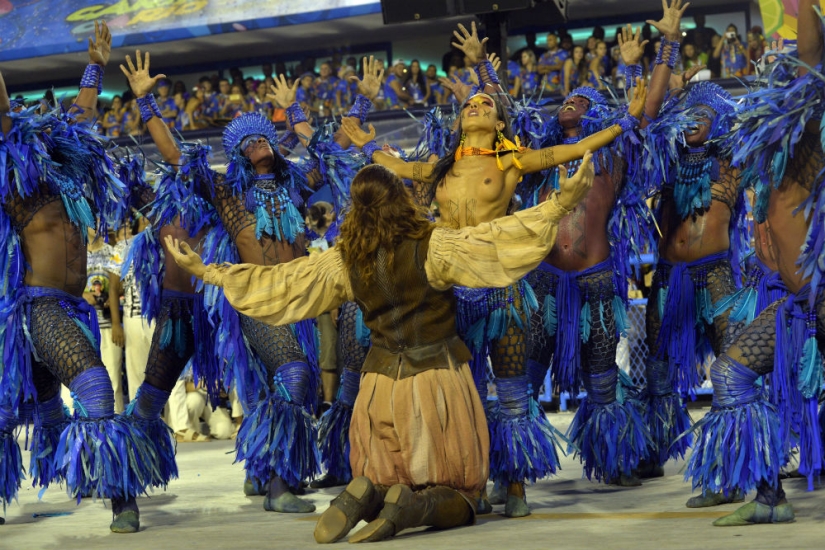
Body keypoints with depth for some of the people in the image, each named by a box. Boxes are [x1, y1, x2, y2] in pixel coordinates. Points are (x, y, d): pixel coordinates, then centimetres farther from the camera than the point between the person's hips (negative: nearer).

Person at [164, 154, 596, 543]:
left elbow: (275, 284, 2)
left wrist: (205, 272, 12)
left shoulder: (344, 261, -3)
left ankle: (366, 495, -18)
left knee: (381, 480, 20)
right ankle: (414, 506, -27)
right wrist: (562, 203, -20)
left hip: (382, 385, 3)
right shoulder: (431, 246, -14)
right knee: (458, 499, 8)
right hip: (438, 383, -3)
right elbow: (497, 239, -21)